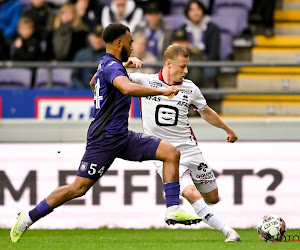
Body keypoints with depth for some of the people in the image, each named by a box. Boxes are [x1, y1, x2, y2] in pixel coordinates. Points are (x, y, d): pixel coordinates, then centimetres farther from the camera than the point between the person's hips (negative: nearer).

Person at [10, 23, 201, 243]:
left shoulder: (107, 63, 15)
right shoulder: (111, 66, -16)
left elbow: (93, 83, 39)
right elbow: (127, 88, -38)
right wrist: (161, 91, -33)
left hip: (122, 137, 10)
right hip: (104, 140, -10)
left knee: (171, 153, -3)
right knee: (79, 187, -7)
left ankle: (173, 210, -9)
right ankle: (28, 218, 5)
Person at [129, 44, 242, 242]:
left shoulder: (190, 88, 4)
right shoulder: (146, 81, -4)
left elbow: (206, 112, 22)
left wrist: (228, 129, 32)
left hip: (190, 150, 4)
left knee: (212, 198, 7)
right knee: (191, 194, -24)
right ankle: (228, 231, -22)